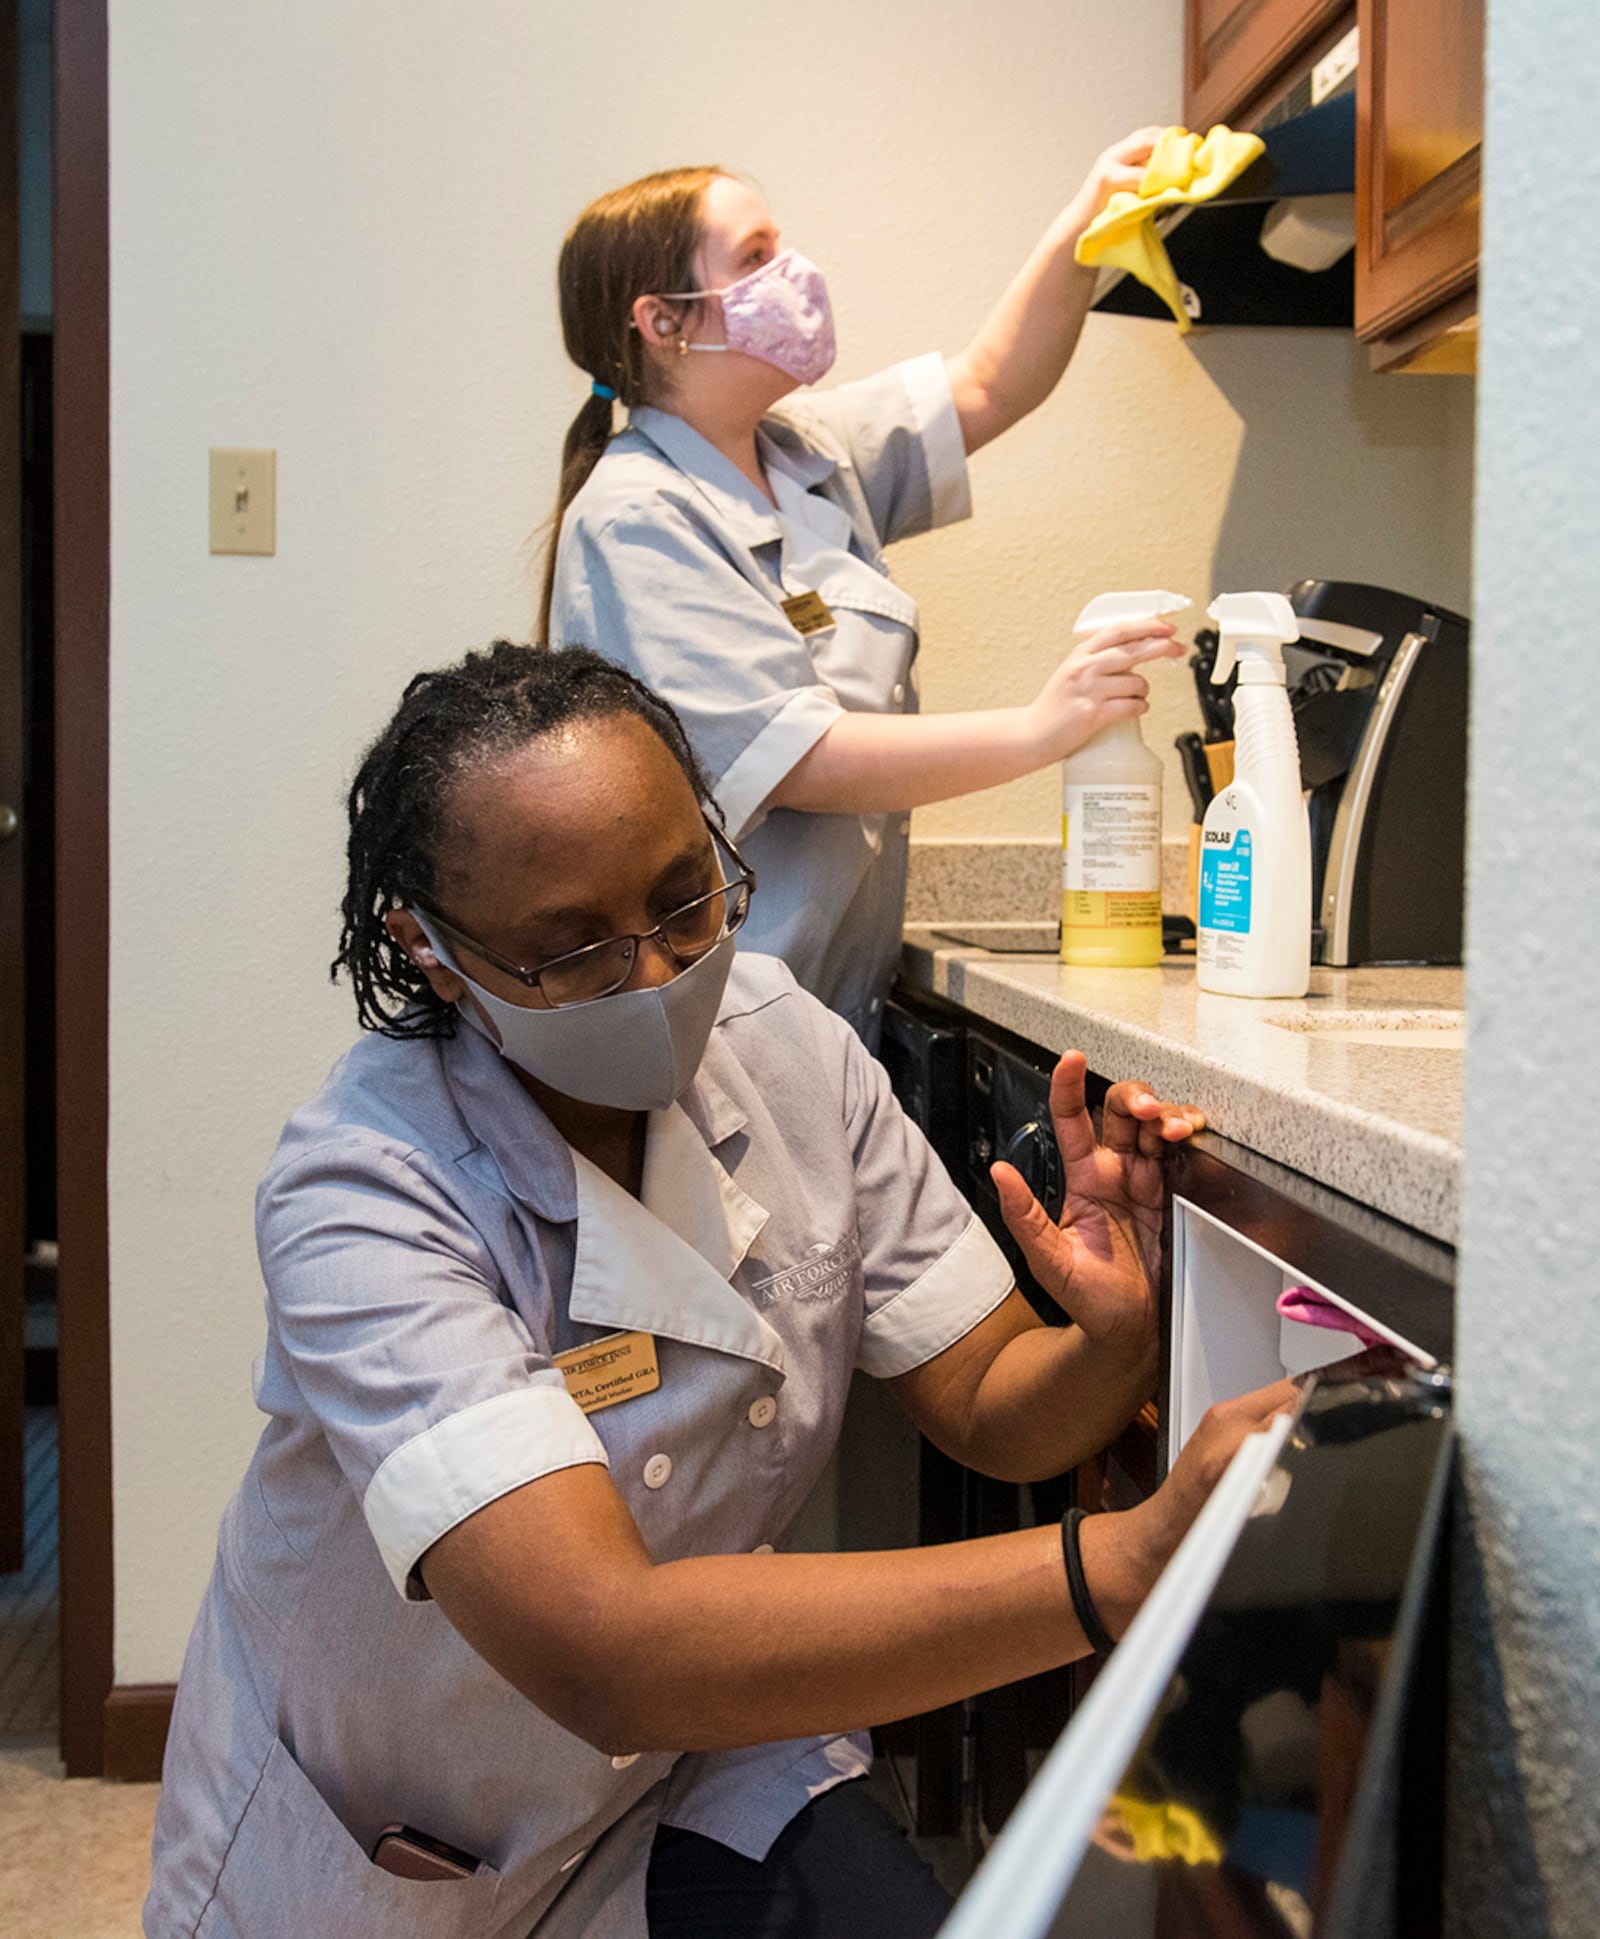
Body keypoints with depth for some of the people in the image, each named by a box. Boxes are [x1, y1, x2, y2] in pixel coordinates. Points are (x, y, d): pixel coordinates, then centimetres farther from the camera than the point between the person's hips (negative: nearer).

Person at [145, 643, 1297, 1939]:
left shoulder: (781, 1047, -11)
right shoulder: (363, 1198, -29)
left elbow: (990, 1406, -5)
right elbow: (600, 1650, -41)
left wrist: (1115, 1347, -29)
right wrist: (1125, 1565, -47)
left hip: (699, 1772, 1)